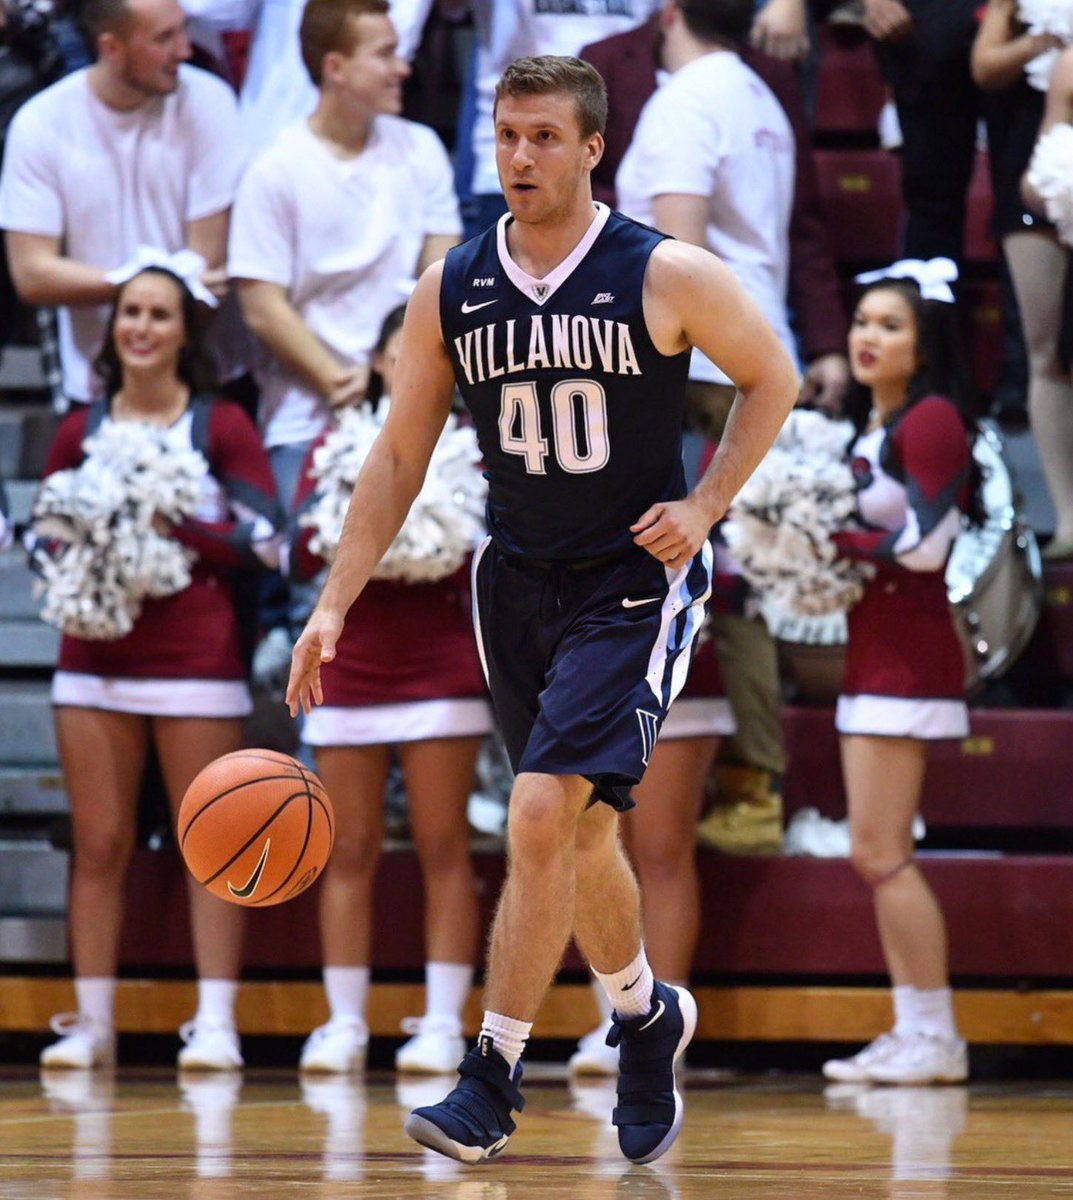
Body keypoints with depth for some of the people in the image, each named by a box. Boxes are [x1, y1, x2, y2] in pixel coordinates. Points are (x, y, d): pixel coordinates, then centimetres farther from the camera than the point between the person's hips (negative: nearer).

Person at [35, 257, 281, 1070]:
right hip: (95, 658, 3)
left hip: (197, 658, -3)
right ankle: (92, 1024, 7)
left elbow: (263, 537, -5)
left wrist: (174, 528, -15)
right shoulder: (80, 432, 11)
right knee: (99, 844, 3)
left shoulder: (222, 426, 1)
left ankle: (216, 1024, -1)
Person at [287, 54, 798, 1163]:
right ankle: (649, 1016, 41)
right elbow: (399, 457, 4)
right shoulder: (451, 291, -2)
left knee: (543, 812, -18)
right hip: (518, 580, 5)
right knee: (578, 831, 15)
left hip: (635, 582, -5)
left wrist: (705, 506, -8)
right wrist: (333, 605, -2)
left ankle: (493, 1078, -11)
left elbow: (771, 378, 3)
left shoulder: (666, 277, -12)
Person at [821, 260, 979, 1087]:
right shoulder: (869, 426, 15)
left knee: (879, 850, -10)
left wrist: (832, 542, -9)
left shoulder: (931, 420, -11)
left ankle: (936, 1037, -6)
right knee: (880, 855, 9)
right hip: (873, 654, 9)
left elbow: (923, 545, -18)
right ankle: (914, 1034, 12)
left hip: (907, 658, -9)